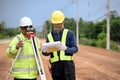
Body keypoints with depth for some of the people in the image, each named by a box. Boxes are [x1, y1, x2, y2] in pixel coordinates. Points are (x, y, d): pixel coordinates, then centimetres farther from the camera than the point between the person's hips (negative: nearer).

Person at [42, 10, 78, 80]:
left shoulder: (69, 33, 5)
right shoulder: (49, 36, 13)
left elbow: (75, 49, -3)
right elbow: (46, 53, 12)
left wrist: (66, 49, -24)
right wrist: (44, 51, -12)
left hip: (67, 63, -3)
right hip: (55, 65, 3)